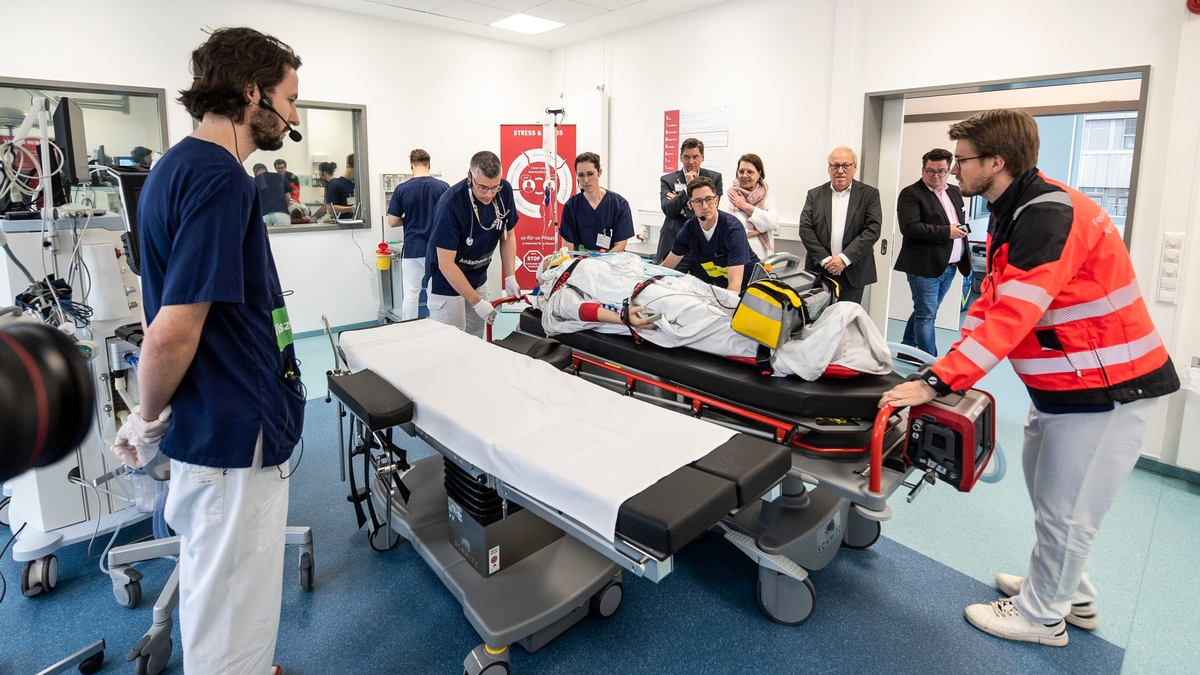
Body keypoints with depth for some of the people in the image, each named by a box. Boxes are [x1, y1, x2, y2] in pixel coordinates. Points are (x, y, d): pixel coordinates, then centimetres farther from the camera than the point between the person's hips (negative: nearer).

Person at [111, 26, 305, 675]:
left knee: (215, 586, 26)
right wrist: (149, 419, -7)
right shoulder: (220, 179, -21)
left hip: (213, 422, 10)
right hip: (235, 431, -10)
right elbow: (174, 331, -25)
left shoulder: (178, 165, 10)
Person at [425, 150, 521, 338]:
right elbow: (446, 264, -25)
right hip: (446, 283, -5)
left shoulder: (504, 191, -12)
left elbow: (508, 235, 3)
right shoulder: (451, 203, -27)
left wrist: (510, 276, -8)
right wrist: (477, 302, -26)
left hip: (478, 278, 5)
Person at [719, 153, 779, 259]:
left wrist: (745, 206, -7)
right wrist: (758, 231, -8)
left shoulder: (768, 195, 7)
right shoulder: (727, 196, -2)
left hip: (763, 256, 2)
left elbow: (773, 223, -8)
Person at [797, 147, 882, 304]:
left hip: (853, 273, -1)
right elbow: (805, 229, 0)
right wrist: (824, 259, -10)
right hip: (819, 270, 1)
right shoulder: (815, 195, 9)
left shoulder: (869, 194, 5)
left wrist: (844, 258, -14)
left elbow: (873, 230, -5)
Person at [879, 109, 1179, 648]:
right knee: (1045, 488, 20)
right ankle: (1070, 595, 39)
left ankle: (1040, 616, 22)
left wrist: (936, 383, -33)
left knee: (1064, 510, 3)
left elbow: (1012, 316, -32)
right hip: (1059, 382, 10)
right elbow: (992, 301, 8)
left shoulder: (1050, 215, -25)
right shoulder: (1015, 212, 7)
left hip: (1106, 386, -10)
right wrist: (951, 364, -2)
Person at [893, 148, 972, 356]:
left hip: (949, 267, 7)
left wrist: (961, 229, 9)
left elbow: (961, 222, 28)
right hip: (925, 266, -7)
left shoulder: (955, 192, 15)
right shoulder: (911, 194, -9)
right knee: (926, 315, -3)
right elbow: (910, 227, -21)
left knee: (924, 312, 16)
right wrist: (946, 232, -19)